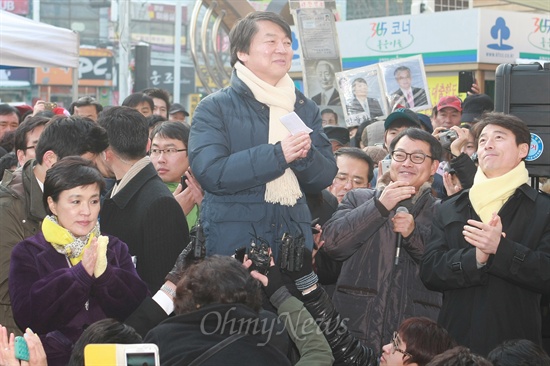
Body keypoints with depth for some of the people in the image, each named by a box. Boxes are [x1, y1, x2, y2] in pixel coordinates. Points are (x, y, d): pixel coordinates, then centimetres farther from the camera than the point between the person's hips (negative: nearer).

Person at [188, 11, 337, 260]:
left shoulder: (306, 108, 13)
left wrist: (304, 156, -14)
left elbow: (325, 176, 9)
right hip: (233, 239, -4)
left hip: (293, 236, 4)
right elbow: (209, 172, -15)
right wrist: (277, 155, -20)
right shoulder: (215, 107, -2)